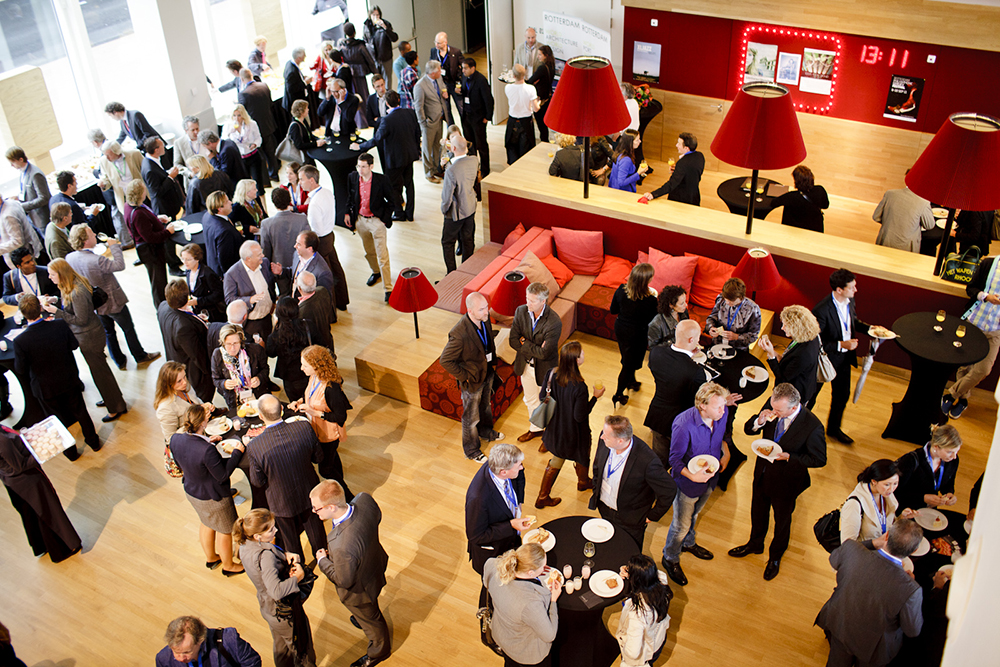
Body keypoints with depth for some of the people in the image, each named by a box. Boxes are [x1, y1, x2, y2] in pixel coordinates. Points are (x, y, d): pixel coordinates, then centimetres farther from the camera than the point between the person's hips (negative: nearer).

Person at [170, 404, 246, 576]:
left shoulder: (175, 439, -17)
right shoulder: (207, 450, -40)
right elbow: (223, 475, -27)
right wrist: (237, 452, -18)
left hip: (191, 491, 7)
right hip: (213, 497, -7)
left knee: (207, 524, 33)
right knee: (224, 530, 20)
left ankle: (210, 557, 56)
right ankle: (228, 565, 43)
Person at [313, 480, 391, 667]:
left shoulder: (342, 547, -49)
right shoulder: (365, 500, -30)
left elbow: (344, 580, -28)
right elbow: (377, 517, -5)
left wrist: (322, 561, -13)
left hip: (359, 590, -6)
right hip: (374, 564, 6)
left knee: (370, 620, 28)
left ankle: (379, 651, 58)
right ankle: (362, 619, 72)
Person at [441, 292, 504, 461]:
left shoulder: (485, 318, -15)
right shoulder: (459, 334, -38)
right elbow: (445, 361, -28)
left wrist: (493, 362, 9)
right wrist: (464, 377, -20)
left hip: (488, 373, 7)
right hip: (472, 381, -7)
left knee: (486, 405, 32)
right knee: (471, 417, 16)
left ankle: (486, 431, 60)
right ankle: (471, 450, 39)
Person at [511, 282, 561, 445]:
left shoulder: (554, 322, -31)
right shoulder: (521, 311, -15)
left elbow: (544, 353, -30)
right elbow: (513, 341, -14)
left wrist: (524, 342, -20)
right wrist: (535, 349, -23)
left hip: (545, 369, -5)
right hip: (525, 365, 5)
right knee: (530, 400, 27)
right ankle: (536, 429, 52)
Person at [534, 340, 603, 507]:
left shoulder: (551, 374, -18)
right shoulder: (579, 387, -35)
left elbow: (542, 397, -4)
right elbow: (580, 416, -26)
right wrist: (595, 397, -18)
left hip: (555, 429, 5)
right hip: (574, 433, -5)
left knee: (556, 461, 26)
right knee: (582, 456, 28)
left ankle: (542, 497, 35)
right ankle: (583, 482, 57)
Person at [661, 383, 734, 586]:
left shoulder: (721, 414, -18)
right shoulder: (684, 425, -36)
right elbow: (675, 459, -23)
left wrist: (726, 453, -7)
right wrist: (692, 476, -38)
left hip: (710, 478, 6)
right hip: (688, 483, -6)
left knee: (694, 514, 32)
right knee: (681, 524, 13)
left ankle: (688, 543, 60)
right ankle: (670, 558, 40)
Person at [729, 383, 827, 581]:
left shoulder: (812, 426, -32)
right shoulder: (772, 404, -20)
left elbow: (819, 459, -18)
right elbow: (748, 430, -8)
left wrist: (789, 457, -30)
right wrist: (759, 421, -31)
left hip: (786, 481, -4)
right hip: (763, 472, 4)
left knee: (782, 520, 23)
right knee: (758, 512, 28)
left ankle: (775, 556, 51)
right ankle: (755, 544, 58)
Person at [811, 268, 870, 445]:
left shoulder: (850, 301, -8)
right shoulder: (822, 310, -32)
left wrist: (869, 328, -3)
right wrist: (840, 345, -31)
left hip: (844, 358, 7)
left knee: (842, 395, 22)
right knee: (810, 395, 15)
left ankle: (834, 429, 45)